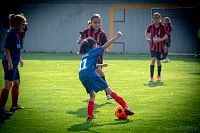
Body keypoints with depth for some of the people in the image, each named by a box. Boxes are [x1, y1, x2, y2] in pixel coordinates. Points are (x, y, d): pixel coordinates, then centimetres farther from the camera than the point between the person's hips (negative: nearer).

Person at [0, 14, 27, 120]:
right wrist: (10, 62, -26)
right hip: (9, 63, -11)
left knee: (16, 83, 20)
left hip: (14, 63, 11)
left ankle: (14, 105, 33)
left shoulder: (17, 34, 13)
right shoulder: (11, 34, -16)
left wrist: (20, 59, 30)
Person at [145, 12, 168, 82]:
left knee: (158, 61, 9)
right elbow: (146, 32, 15)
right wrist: (147, 38, -3)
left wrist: (160, 39, -25)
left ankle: (159, 76, 32)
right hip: (153, 46, 0)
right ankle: (151, 77, -12)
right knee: (153, 60, -15)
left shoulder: (162, 26, -9)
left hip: (160, 47, 0)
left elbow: (166, 36, -8)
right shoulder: (151, 26, -4)